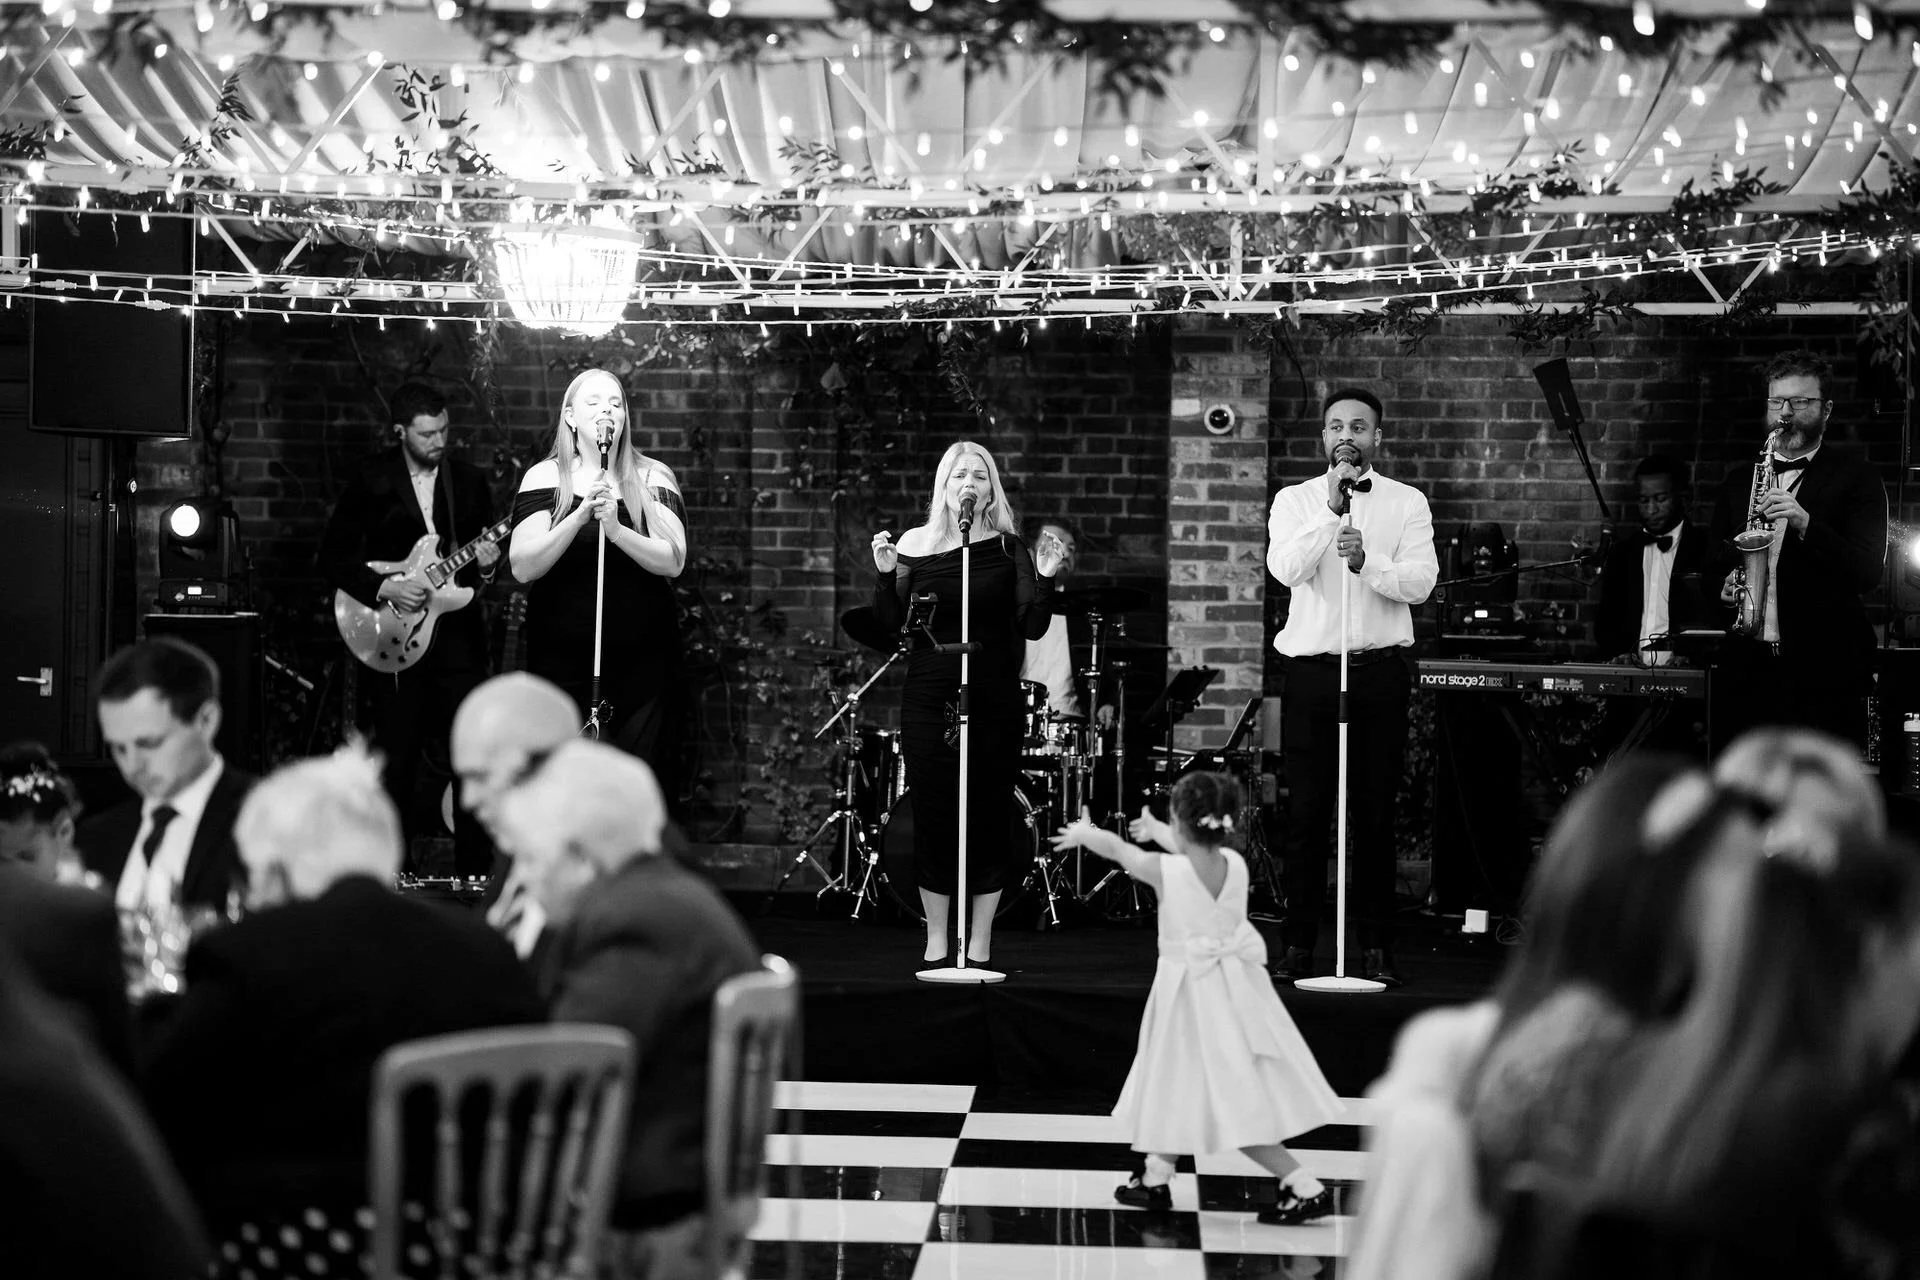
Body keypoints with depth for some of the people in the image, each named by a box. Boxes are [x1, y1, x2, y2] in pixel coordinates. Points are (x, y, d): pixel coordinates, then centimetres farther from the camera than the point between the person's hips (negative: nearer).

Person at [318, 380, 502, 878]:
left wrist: (486, 563, -8)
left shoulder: (470, 480, 7)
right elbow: (333, 557, -1)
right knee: (397, 757, 1)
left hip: (458, 632, 2)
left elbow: (488, 546, 15)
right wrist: (384, 589, -13)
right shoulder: (370, 480, -2)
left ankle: (473, 870, 8)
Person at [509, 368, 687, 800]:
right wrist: (579, 516, -20)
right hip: (563, 662, -1)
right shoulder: (545, 477, 3)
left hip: (642, 662, 1)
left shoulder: (653, 478, 6)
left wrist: (617, 529, -21)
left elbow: (673, 562, -6)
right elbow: (523, 567, -7)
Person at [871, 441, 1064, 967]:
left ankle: (980, 941, 14)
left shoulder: (1007, 548, 2)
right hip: (928, 700, 1)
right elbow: (892, 623, 2)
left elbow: (1033, 627, -2)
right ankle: (936, 939, 16)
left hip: (994, 701, 0)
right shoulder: (915, 544, 4)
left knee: (989, 817, 2)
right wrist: (885, 574, -12)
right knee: (931, 813, 3)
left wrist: (1045, 579, -17)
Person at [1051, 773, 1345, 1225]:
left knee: (1237, 1108, -4)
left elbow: (1117, 849, 1)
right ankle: (1156, 1176, 37)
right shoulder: (1235, 864, -4)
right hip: (1236, 986, 7)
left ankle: (1306, 1188, -8)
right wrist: (1155, 829, 39)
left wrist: (1082, 833, 23)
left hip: (1193, 995, -7)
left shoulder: (1166, 871, -19)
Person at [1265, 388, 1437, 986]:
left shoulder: (1408, 503, 8)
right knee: (1306, 814, -1)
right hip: (1311, 666, 0)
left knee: (1376, 815, 2)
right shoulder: (1295, 500, 9)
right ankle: (1298, 946, 6)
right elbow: (1285, 568, -9)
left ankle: (1377, 948, 8)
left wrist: (1367, 561, -21)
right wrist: (1332, 510, -15)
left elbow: (1420, 581, -5)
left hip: (1381, 668, 0)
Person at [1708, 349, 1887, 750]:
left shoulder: (1856, 478, 4)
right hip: (1747, 670, 4)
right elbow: (1713, 559, 24)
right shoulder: (1738, 480, 18)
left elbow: (1868, 571, -7)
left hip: (1824, 673, -4)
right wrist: (1725, 584, 1)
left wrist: (1805, 524, -20)